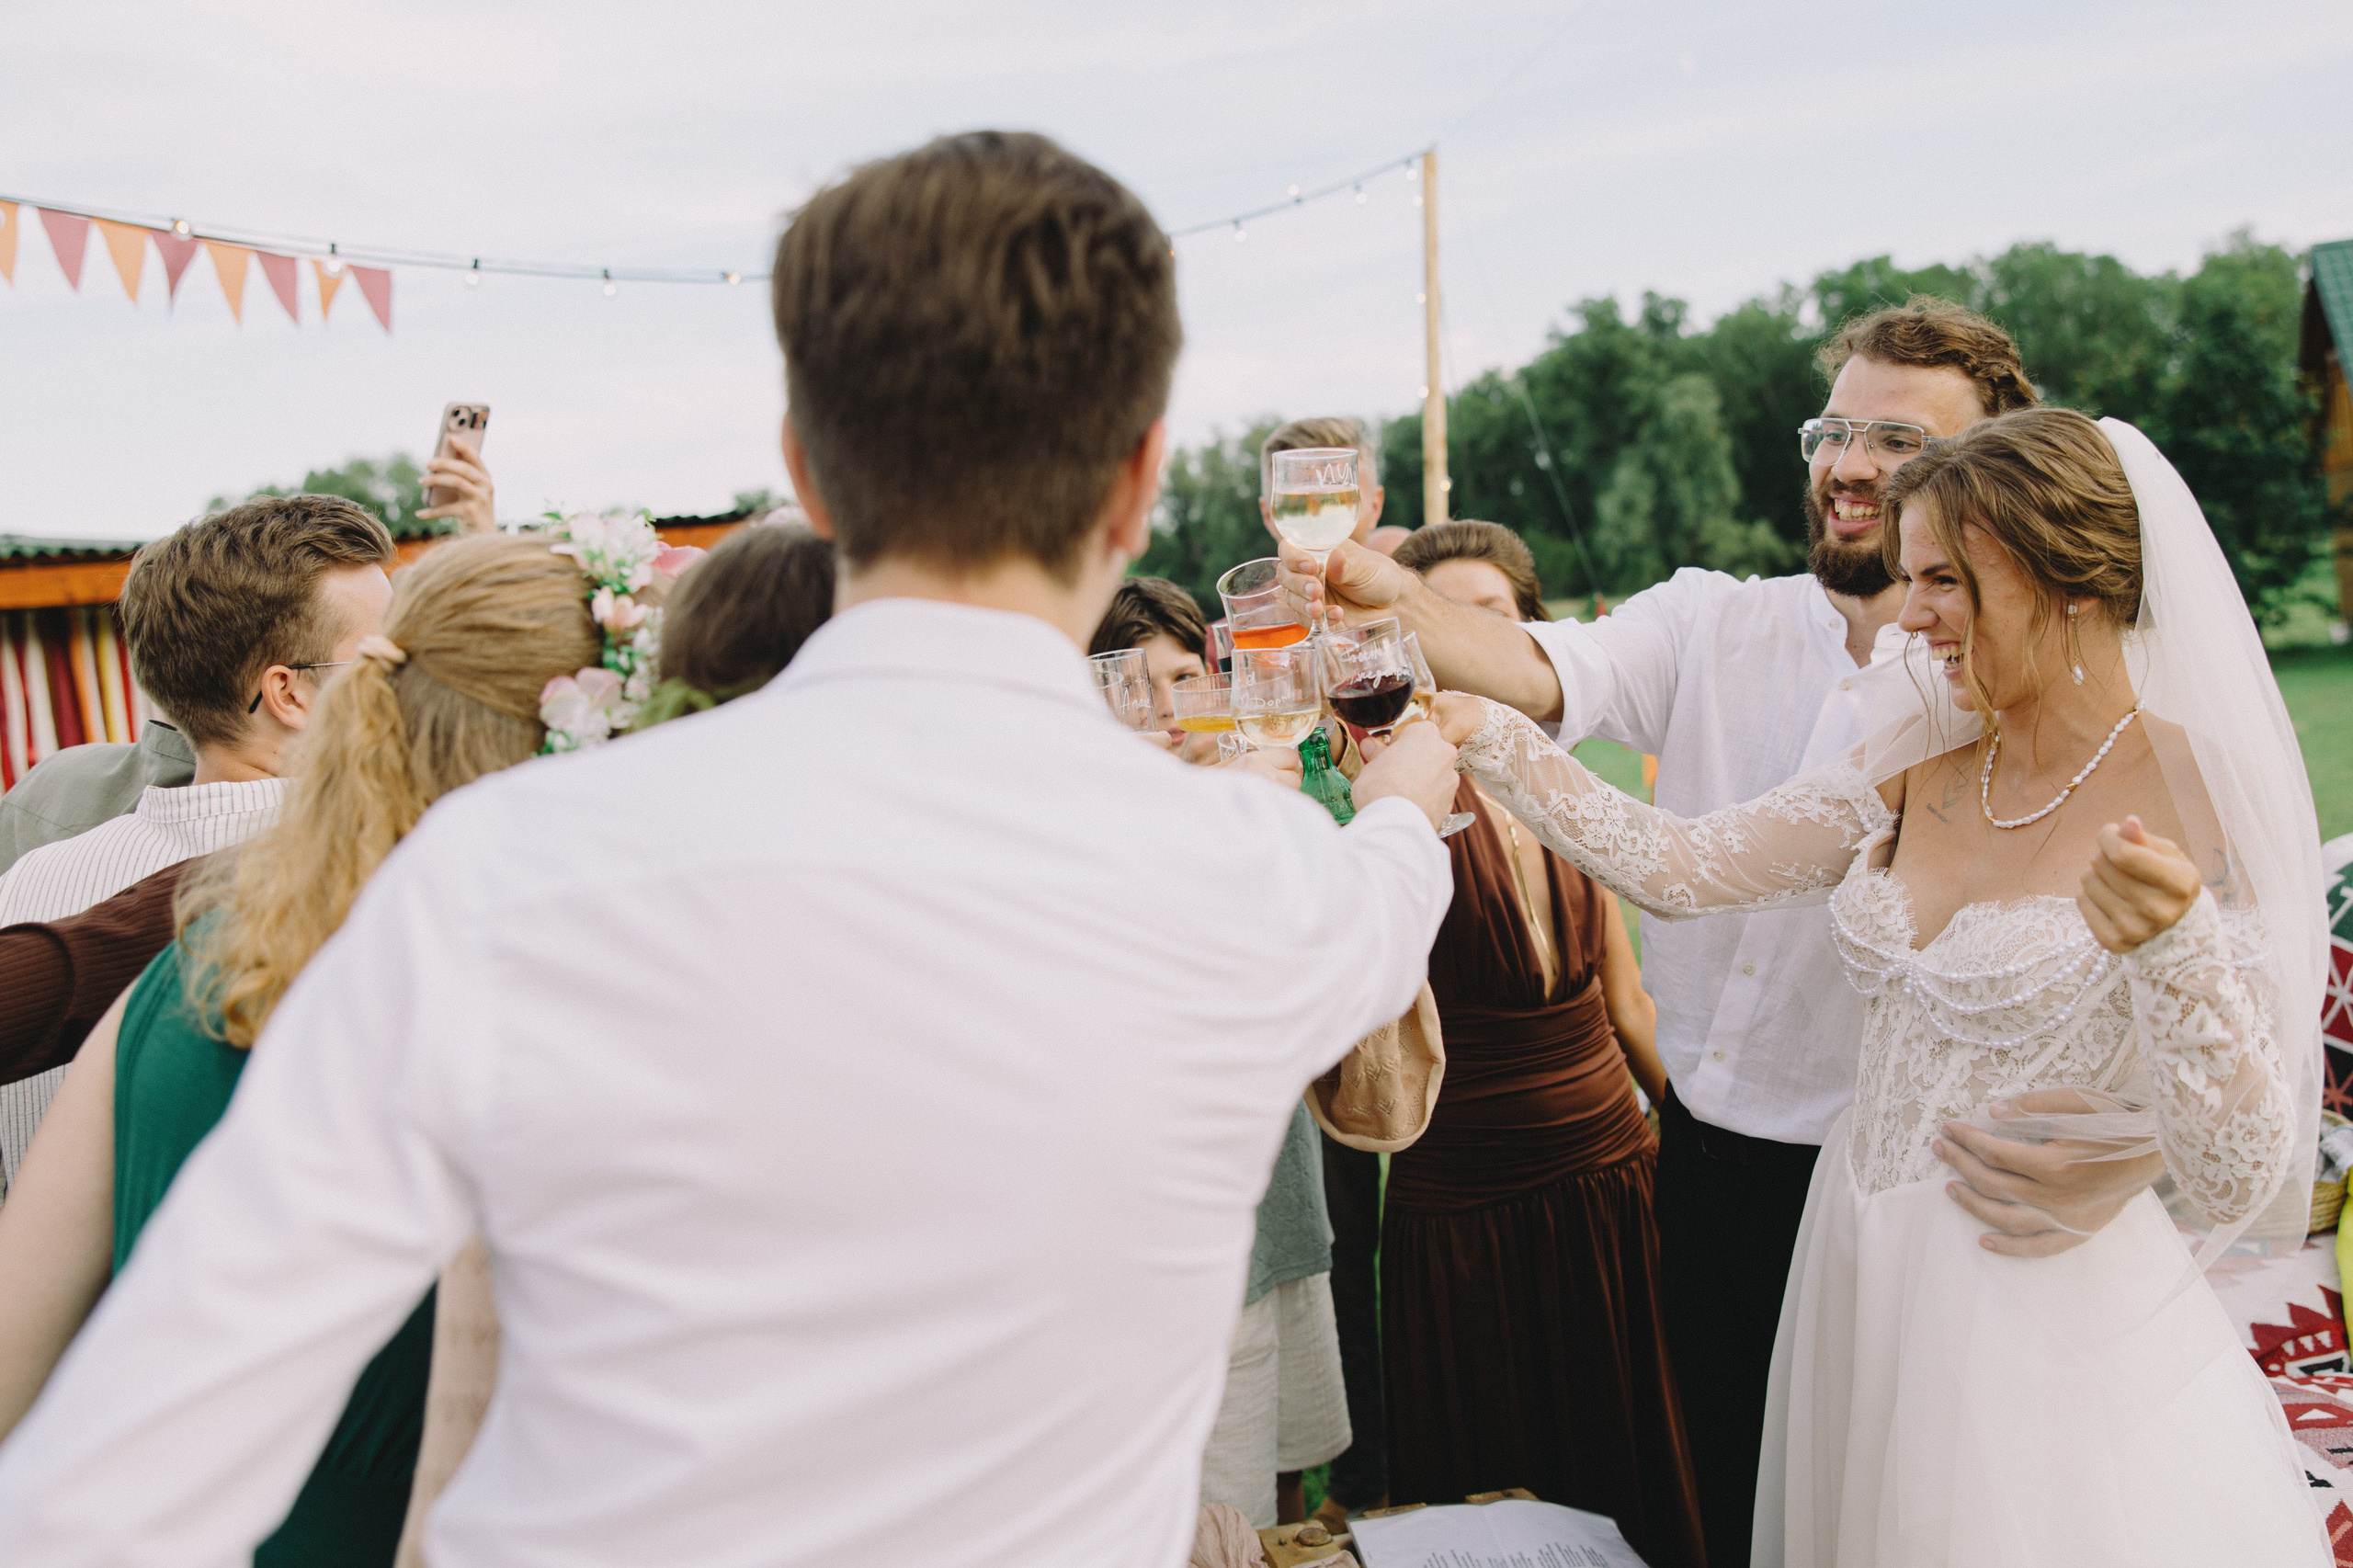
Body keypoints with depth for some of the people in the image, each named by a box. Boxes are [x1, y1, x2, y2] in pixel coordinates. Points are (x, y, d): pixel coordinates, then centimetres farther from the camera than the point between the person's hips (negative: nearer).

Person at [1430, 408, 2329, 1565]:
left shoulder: (2198, 807, -17)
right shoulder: (1918, 761, 0)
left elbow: (2234, 1187, -19)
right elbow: (1681, 866, 0)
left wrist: (2172, 945, -35)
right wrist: (1491, 737, -6)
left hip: (2051, 1334, -6)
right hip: (1860, 1285, 6)